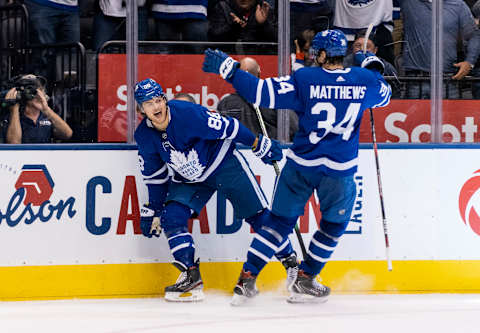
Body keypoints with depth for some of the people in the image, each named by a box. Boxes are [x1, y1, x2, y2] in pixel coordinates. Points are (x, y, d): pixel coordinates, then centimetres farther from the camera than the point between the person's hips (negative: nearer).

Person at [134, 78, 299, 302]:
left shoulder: (188, 113, -29)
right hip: (188, 180, 5)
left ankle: (291, 262, 12)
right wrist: (151, 210, 8)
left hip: (224, 163, -5)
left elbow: (227, 128, -22)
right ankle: (191, 276, -6)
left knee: (257, 214, -3)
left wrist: (260, 145, -17)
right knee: (171, 217, -15)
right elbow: (154, 175, 4)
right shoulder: (144, 136, -11)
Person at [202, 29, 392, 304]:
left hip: (301, 166, 0)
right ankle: (304, 281, 20)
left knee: (280, 220, 12)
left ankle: (246, 280, 9)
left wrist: (229, 69, -5)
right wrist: (372, 66, 35)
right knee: (334, 225, 21)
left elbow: (262, 92, -13)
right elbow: (384, 95, 21)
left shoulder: (305, 79, -10)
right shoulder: (365, 81, -2)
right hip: (340, 170, 0)